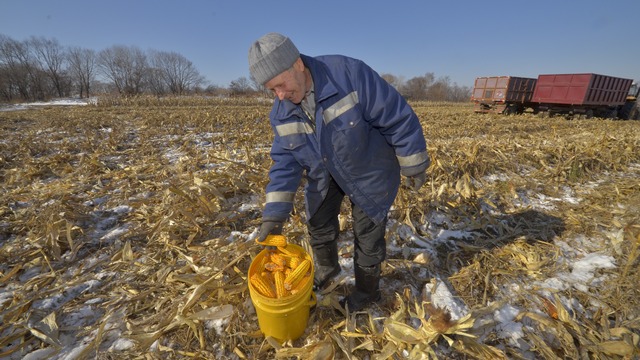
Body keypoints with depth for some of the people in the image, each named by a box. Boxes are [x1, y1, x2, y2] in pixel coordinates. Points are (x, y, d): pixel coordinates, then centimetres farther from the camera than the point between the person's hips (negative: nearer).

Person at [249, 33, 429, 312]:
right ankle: (327, 268, 48)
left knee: (367, 232, 8)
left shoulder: (351, 74, -30)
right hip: (324, 174, 5)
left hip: (369, 171, -4)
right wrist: (274, 214, -17)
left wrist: (414, 166, -14)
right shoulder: (282, 112, -13)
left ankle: (367, 290, 35)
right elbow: (285, 161, -10)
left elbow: (399, 119, -23)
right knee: (318, 225, 16)